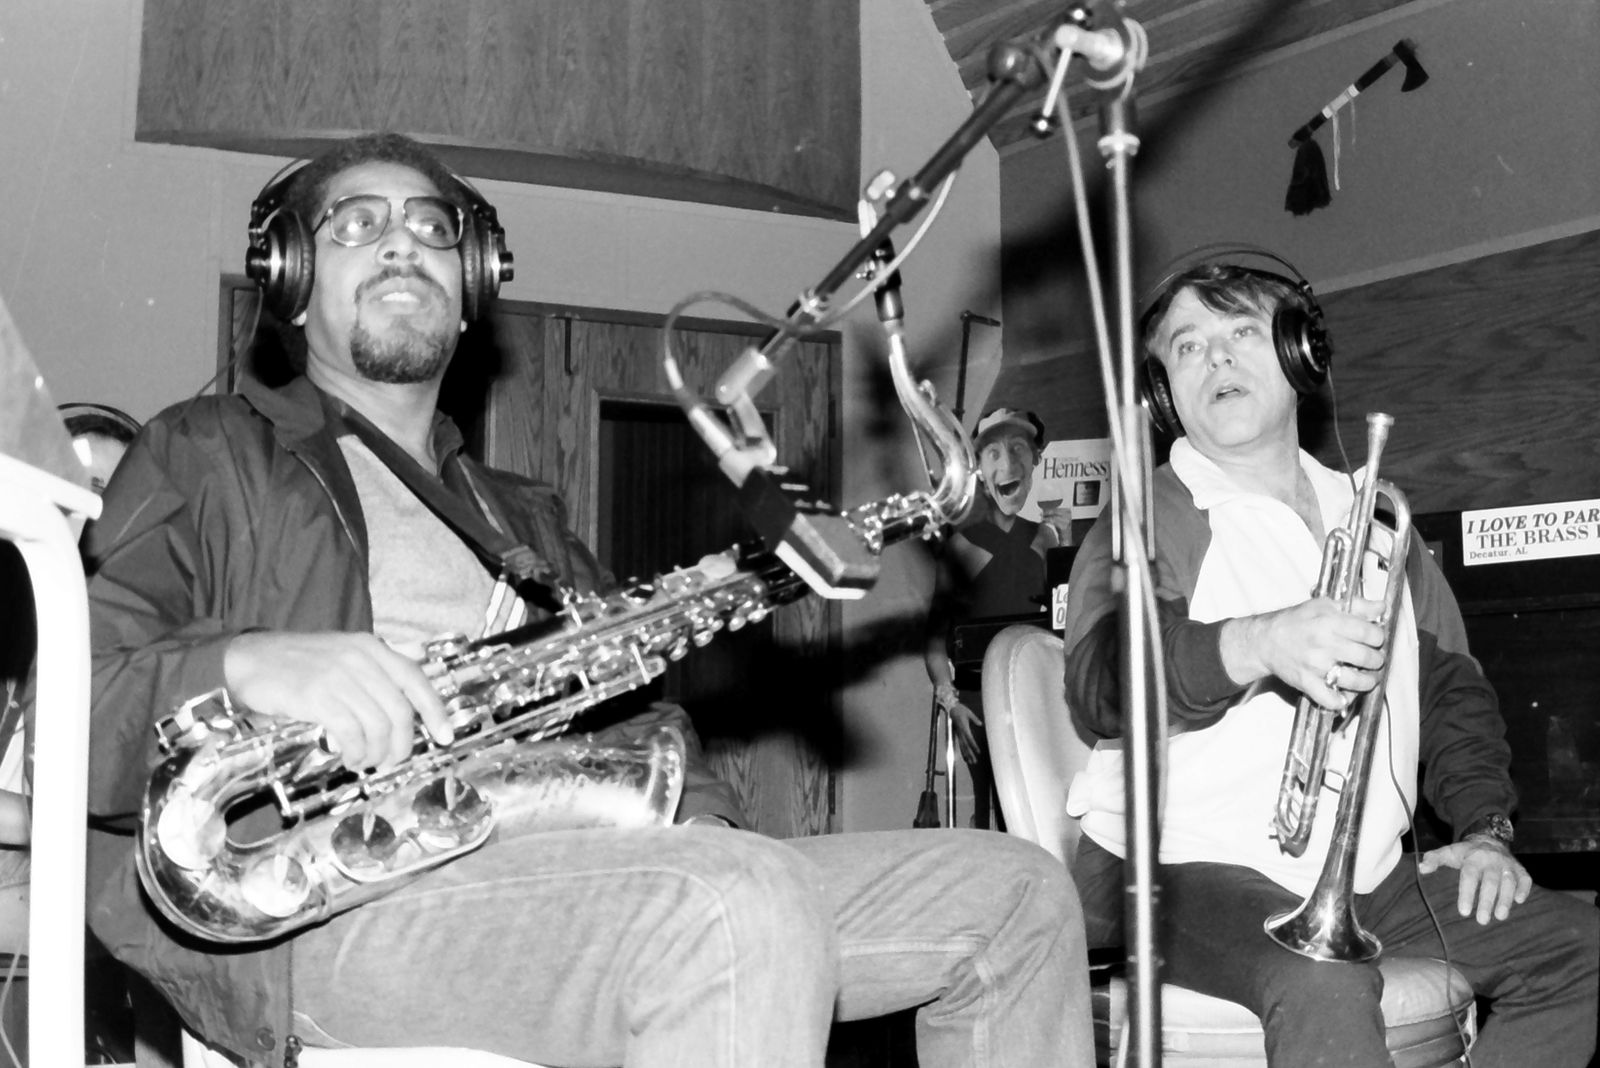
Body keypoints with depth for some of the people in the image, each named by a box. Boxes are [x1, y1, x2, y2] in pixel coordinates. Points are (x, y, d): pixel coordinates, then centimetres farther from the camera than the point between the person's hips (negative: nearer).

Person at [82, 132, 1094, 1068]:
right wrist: (240, 664, -22)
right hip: (317, 900, -6)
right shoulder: (207, 453, 13)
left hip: (571, 873, 6)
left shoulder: (524, 515, 31)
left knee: (1016, 894, -2)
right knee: (742, 911, -36)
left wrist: (698, 823, 0)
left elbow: (630, 715, 24)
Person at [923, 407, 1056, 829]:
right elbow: (935, 632, -1)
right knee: (992, 810, -9)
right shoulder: (962, 544, -1)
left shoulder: (1045, 538, 10)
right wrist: (949, 701, -10)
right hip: (979, 695, -3)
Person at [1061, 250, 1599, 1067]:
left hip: (1365, 877, 6)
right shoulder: (1144, 523, -2)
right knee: (1323, 988, -33)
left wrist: (1483, 823, 8)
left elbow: (1450, 687, 24)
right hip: (1194, 870, -6)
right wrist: (1261, 643, -37)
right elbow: (1100, 686, -20)